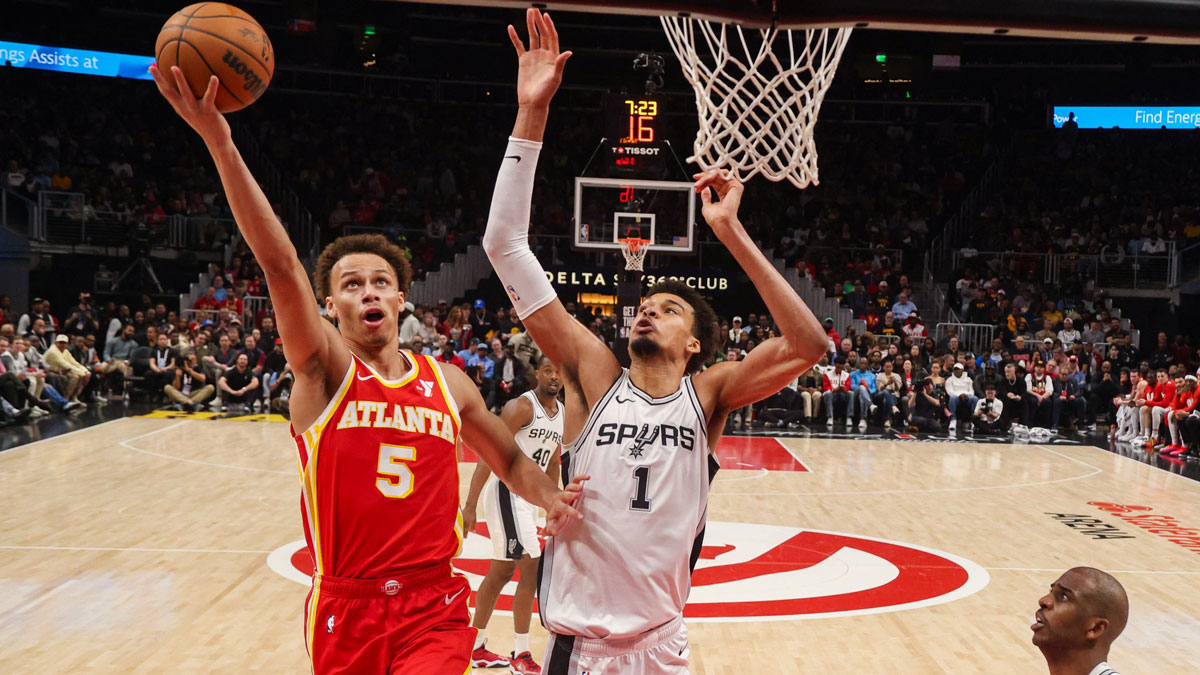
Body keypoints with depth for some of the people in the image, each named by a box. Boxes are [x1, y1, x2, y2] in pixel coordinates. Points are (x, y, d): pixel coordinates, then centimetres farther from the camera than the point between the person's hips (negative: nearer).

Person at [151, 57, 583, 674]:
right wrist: (220, 143, -31)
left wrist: (550, 498, -4)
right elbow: (280, 265, -19)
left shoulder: (448, 383, 5)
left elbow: (509, 460, 19)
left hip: (434, 608, 1)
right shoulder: (325, 370, -5)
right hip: (345, 608, -1)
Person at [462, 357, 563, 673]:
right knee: (532, 569, -9)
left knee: (501, 573, 15)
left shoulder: (564, 414, 9)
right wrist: (470, 506, -24)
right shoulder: (521, 406, -15)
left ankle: (476, 648, 28)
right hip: (507, 493, -8)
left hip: (529, 497, 8)